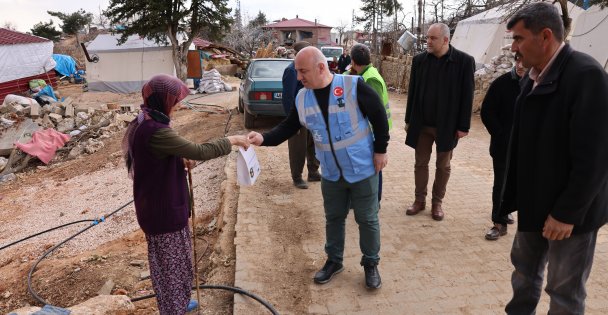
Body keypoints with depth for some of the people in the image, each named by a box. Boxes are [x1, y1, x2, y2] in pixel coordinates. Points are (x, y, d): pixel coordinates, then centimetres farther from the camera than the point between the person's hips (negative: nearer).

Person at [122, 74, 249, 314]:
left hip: (156, 204, 10)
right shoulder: (155, 131, -29)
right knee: (170, 263, 9)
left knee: (170, 261, 26)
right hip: (163, 209, -10)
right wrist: (231, 140, -16)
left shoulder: (143, 123, 3)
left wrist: (182, 160, 2)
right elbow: (199, 152, -28)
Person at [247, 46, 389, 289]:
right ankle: (334, 260, 39)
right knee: (333, 218, 18)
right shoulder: (302, 98, -3)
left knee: (367, 219, 10)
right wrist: (264, 138, -15)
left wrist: (380, 150, -9)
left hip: (363, 169, -4)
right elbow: (288, 127, 2)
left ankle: (371, 264, 31)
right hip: (331, 172, 5)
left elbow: (379, 116, -11)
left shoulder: (353, 86, -19)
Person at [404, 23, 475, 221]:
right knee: (420, 163, 11)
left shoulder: (464, 61, -9)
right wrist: (409, 120, 5)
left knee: (443, 166, 11)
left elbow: (467, 96, -8)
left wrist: (463, 126, -10)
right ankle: (420, 200, 25)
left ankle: (437, 202, 26)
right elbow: (412, 92, 5)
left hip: (447, 125, -2)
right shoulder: (419, 60, 0)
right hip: (422, 124, 3)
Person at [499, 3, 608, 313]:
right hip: (535, 202, 8)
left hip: (568, 211, -7)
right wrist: (514, 195, 11)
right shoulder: (532, 78, 5)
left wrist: (567, 212, -19)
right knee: (524, 268, 21)